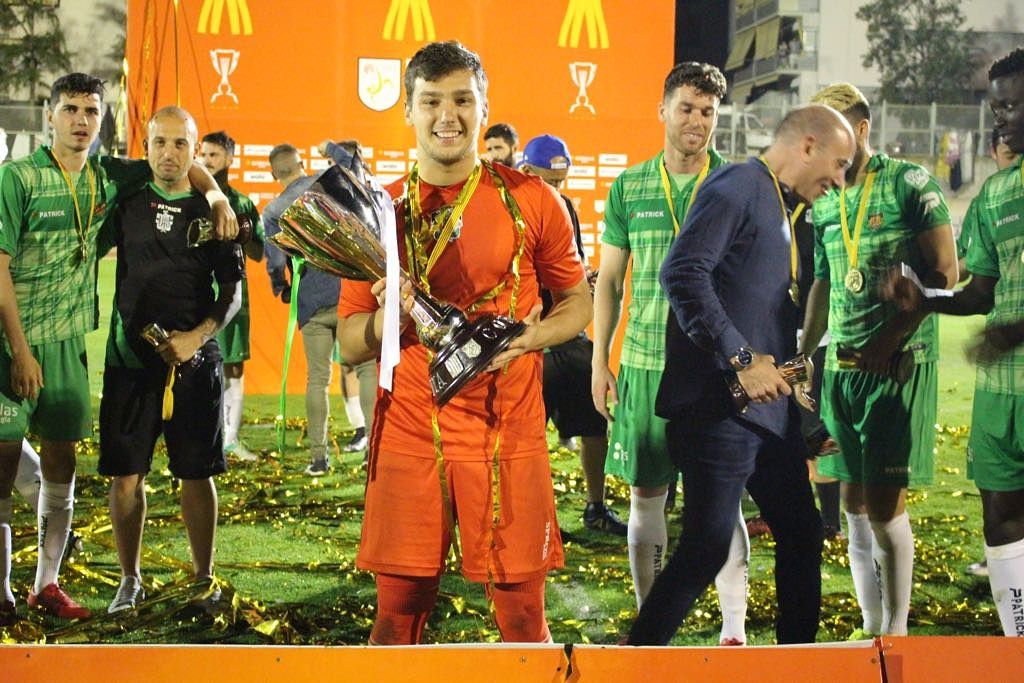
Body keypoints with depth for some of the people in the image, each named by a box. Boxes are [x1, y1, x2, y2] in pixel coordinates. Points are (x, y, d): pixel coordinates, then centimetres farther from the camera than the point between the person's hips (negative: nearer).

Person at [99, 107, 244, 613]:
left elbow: (232, 292, 2)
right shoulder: (127, 200, 6)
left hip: (194, 361, -1)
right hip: (129, 358, 1)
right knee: (126, 475, 1)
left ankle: (203, 578, 16)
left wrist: (197, 337, -12)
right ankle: (130, 580, 15)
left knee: (196, 474, 4)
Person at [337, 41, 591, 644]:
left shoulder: (532, 200, 2)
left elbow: (578, 303, 9)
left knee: (523, 612, 3)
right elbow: (349, 346, 6)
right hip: (408, 433, 1)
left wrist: (524, 340, -10)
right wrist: (389, 317, -15)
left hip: (509, 434, -1)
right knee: (397, 611, 4)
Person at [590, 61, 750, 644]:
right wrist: (600, 360, 7)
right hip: (645, 362, 2)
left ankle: (734, 628, 5)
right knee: (645, 494, 7)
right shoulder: (629, 188, 7)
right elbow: (610, 280, 11)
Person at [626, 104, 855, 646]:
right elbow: (682, 273, -23)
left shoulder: (781, 208, 21)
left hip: (767, 405, 10)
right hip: (720, 406, -10)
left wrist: (784, 372, 16)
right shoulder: (737, 187, -10)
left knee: (802, 534, 15)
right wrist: (741, 361, -23)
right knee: (705, 550, -9)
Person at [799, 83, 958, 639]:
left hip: (900, 363, -6)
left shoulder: (910, 185, -6)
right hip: (840, 365, 6)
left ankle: (896, 632, 3)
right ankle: (869, 625, 19)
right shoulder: (823, 203, 12)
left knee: (884, 502, -8)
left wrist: (888, 339, -16)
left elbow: (944, 273, -10)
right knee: (853, 500, 9)